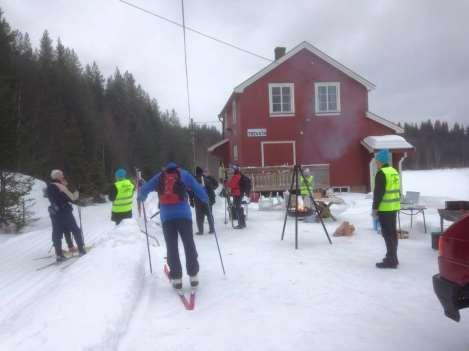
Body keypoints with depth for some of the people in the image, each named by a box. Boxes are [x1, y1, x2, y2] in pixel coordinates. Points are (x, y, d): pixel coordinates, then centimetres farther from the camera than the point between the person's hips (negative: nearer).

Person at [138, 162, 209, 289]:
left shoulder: (159, 177, 14)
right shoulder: (183, 174, 11)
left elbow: (144, 190, 14)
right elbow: (198, 189, 8)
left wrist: (141, 198, 36)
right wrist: (206, 200, 24)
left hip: (166, 216, 1)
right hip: (184, 214, -1)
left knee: (172, 247, 7)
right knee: (189, 244, 7)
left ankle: (176, 277, 6)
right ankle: (193, 275, 7)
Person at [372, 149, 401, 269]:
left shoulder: (381, 173, -15)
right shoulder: (395, 172, 14)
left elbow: (378, 193, -18)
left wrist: (374, 208, -13)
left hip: (385, 208, -9)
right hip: (394, 207, 9)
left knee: (387, 233, -5)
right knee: (392, 232, 16)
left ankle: (391, 260, -2)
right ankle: (392, 257, 27)